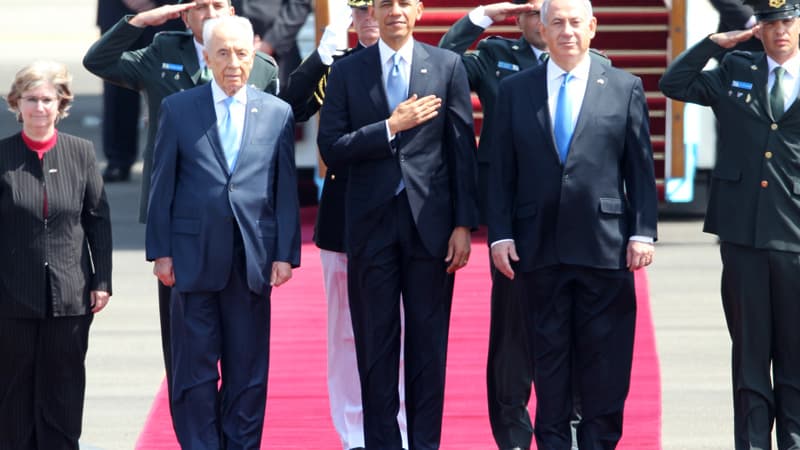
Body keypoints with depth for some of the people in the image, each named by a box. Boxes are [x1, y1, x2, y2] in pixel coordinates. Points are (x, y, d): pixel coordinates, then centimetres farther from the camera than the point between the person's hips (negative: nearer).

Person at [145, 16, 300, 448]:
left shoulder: (277, 113, 7)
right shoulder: (177, 109, 4)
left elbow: (286, 190, 6)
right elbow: (162, 184, 3)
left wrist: (285, 253, -1)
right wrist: (161, 251, -2)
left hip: (253, 258, 1)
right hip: (194, 257, -1)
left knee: (248, 368, 5)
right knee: (195, 366, 2)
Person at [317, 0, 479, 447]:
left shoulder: (447, 66, 5)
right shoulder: (347, 72, 5)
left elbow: (463, 150, 2)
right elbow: (331, 148, -2)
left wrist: (464, 224, -3)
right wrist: (391, 127, -13)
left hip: (430, 221, 0)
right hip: (371, 224, 0)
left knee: (429, 340, 3)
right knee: (376, 342, 3)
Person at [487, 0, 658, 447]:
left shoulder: (625, 88, 6)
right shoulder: (515, 90, 8)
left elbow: (641, 168, 4)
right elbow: (502, 172, 7)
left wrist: (643, 232, -4)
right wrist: (500, 234, -1)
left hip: (605, 243, -1)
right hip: (539, 246, 1)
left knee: (605, 357, 1)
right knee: (549, 354, 5)